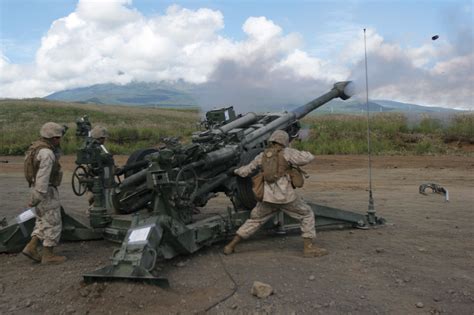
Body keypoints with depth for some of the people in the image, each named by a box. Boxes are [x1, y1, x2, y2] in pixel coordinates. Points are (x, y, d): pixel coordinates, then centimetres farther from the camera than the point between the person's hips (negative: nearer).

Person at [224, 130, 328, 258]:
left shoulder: (262, 156, 13)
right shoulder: (286, 152, 0)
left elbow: (245, 171, 19)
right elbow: (309, 157, -5)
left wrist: (236, 170, 42)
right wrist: (299, 154, 16)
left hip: (268, 197, 4)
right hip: (285, 196, -4)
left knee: (254, 220, 20)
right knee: (307, 214, 15)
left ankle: (230, 246, 20)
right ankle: (309, 247, 8)